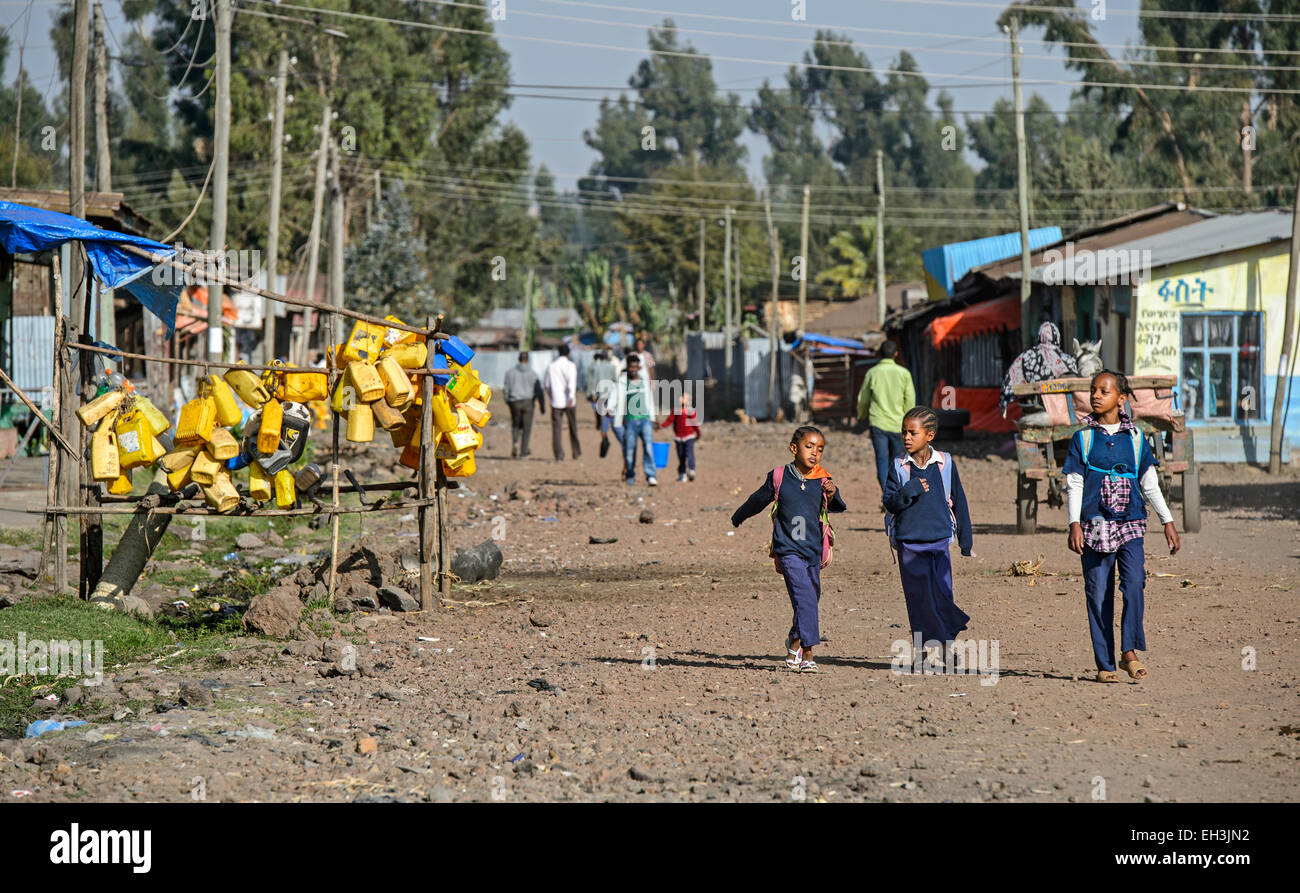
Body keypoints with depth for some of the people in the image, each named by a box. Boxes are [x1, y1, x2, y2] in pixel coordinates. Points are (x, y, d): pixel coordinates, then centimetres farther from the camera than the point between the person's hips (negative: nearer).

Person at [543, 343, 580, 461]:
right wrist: (571, 397, -27)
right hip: (569, 402, -2)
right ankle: (577, 452, 21)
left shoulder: (551, 366, 9)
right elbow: (572, 382, -18)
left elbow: (547, 386, 15)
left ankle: (559, 455, -13)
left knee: (557, 428, -1)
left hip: (556, 402, 2)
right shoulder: (570, 365, -3)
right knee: (573, 427, 13)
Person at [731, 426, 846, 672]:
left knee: (811, 599, 14)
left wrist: (832, 494, -34)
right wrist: (738, 518, 31)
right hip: (788, 549, -3)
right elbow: (758, 500, 15)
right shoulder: (779, 477, -2)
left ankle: (795, 641, 38)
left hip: (813, 550, 3)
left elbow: (837, 507, -11)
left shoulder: (822, 480, 2)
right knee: (804, 597, -17)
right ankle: (807, 653, -18)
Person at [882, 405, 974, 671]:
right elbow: (890, 502, -2)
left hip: (939, 541, 0)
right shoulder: (899, 467, 2)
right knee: (918, 598, 2)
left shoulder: (945, 464, 3)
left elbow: (959, 502, 10)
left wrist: (965, 540, 11)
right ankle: (921, 649, 11)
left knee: (942, 595, -5)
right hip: (909, 542, 0)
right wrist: (909, 491, -21)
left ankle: (947, 643, 11)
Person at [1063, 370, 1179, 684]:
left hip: (1130, 527, 0)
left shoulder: (1134, 438, 9)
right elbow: (1073, 485, 3)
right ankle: (1105, 664, 4)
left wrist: (1168, 522, 11)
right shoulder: (1083, 438, 6)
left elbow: (1150, 485, 14)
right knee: (1098, 594, -1)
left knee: (1134, 582, -19)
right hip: (1095, 526, 0)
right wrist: (1074, 523, -9)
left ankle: (1130, 652, -15)